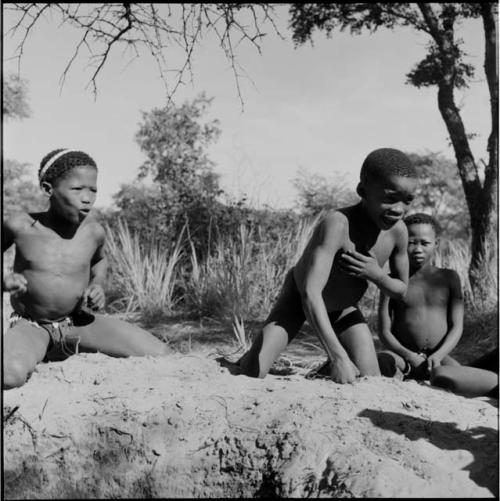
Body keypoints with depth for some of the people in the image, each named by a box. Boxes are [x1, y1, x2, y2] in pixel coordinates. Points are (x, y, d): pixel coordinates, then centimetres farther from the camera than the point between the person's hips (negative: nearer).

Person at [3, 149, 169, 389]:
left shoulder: (93, 231, -6)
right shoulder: (21, 226, -13)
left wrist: (97, 285, -1)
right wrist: (4, 281, -17)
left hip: (79, 323, 3)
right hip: (31, 326, -3)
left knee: (158, 355, -13)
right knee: (10, 376, -39)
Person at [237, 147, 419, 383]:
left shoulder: (398, 231, -21)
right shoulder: (337, 224, -40)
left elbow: (401, 290, -5)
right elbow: (311, 293, -48)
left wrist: (376, 274, -28)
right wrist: (338, 356, -56)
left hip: (343, 308, 5)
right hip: (299, 298, -5)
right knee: (250, 374, -19)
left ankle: (330, 368, 27)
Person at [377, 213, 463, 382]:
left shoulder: (449, 278, 10)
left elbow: (457, 327, 4)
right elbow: (384, 332, 1)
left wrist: (438, 355, -14)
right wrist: (408, 356, -17)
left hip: (438, 356, 2)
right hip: (403, 356, -1)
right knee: (382, 360, -37)